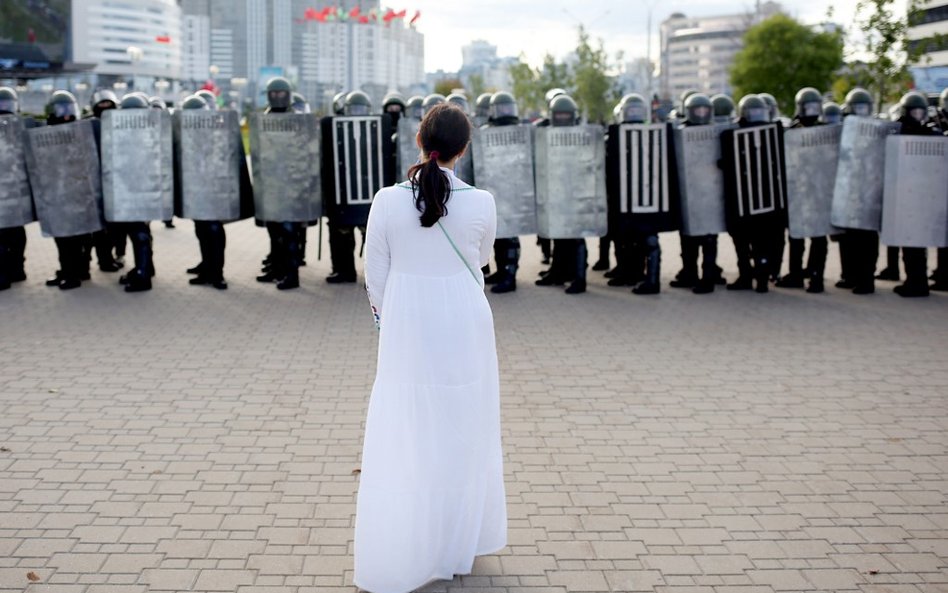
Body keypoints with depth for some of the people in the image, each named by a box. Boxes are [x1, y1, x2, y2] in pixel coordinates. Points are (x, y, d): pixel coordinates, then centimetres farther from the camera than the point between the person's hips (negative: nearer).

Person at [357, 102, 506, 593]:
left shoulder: (387, 201, -11)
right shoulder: (481, 203, -10)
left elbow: (376, 274, -2)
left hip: (406, 330, 0)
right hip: (465, 327, 0)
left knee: (401, 441, 8)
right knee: (462, 437, 15)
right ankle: (459, 550, 29)